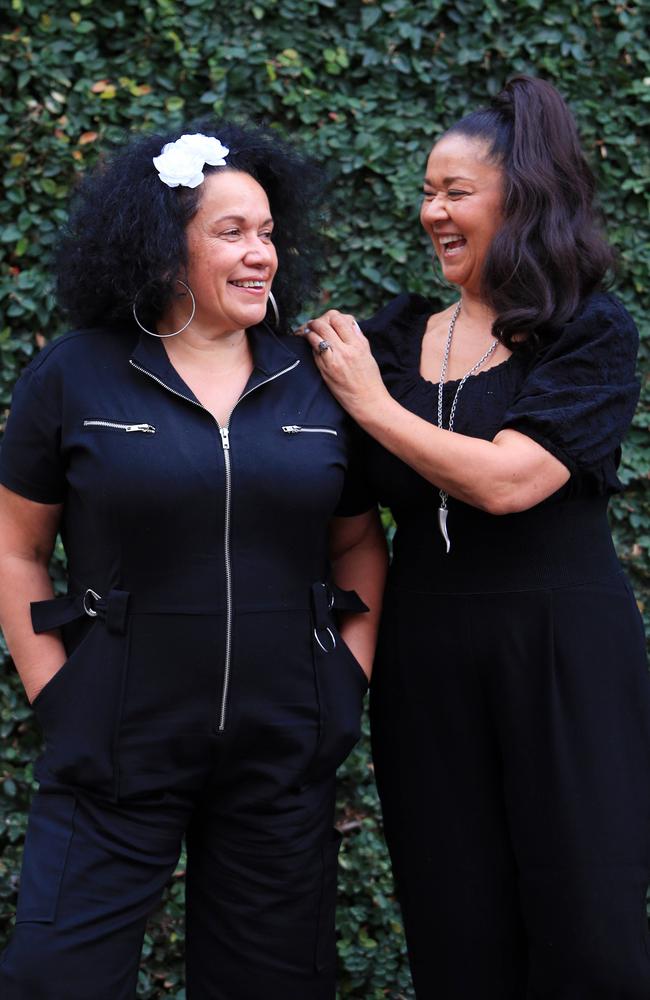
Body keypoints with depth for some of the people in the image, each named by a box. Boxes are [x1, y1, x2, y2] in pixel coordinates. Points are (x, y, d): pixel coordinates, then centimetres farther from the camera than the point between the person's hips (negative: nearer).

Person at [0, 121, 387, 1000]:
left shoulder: (314, 381, 5)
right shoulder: (75, 377, -3)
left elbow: (358, 542, 14)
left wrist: (351, 672, 4)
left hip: (286, 755, 3)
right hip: (116, 751, -3)